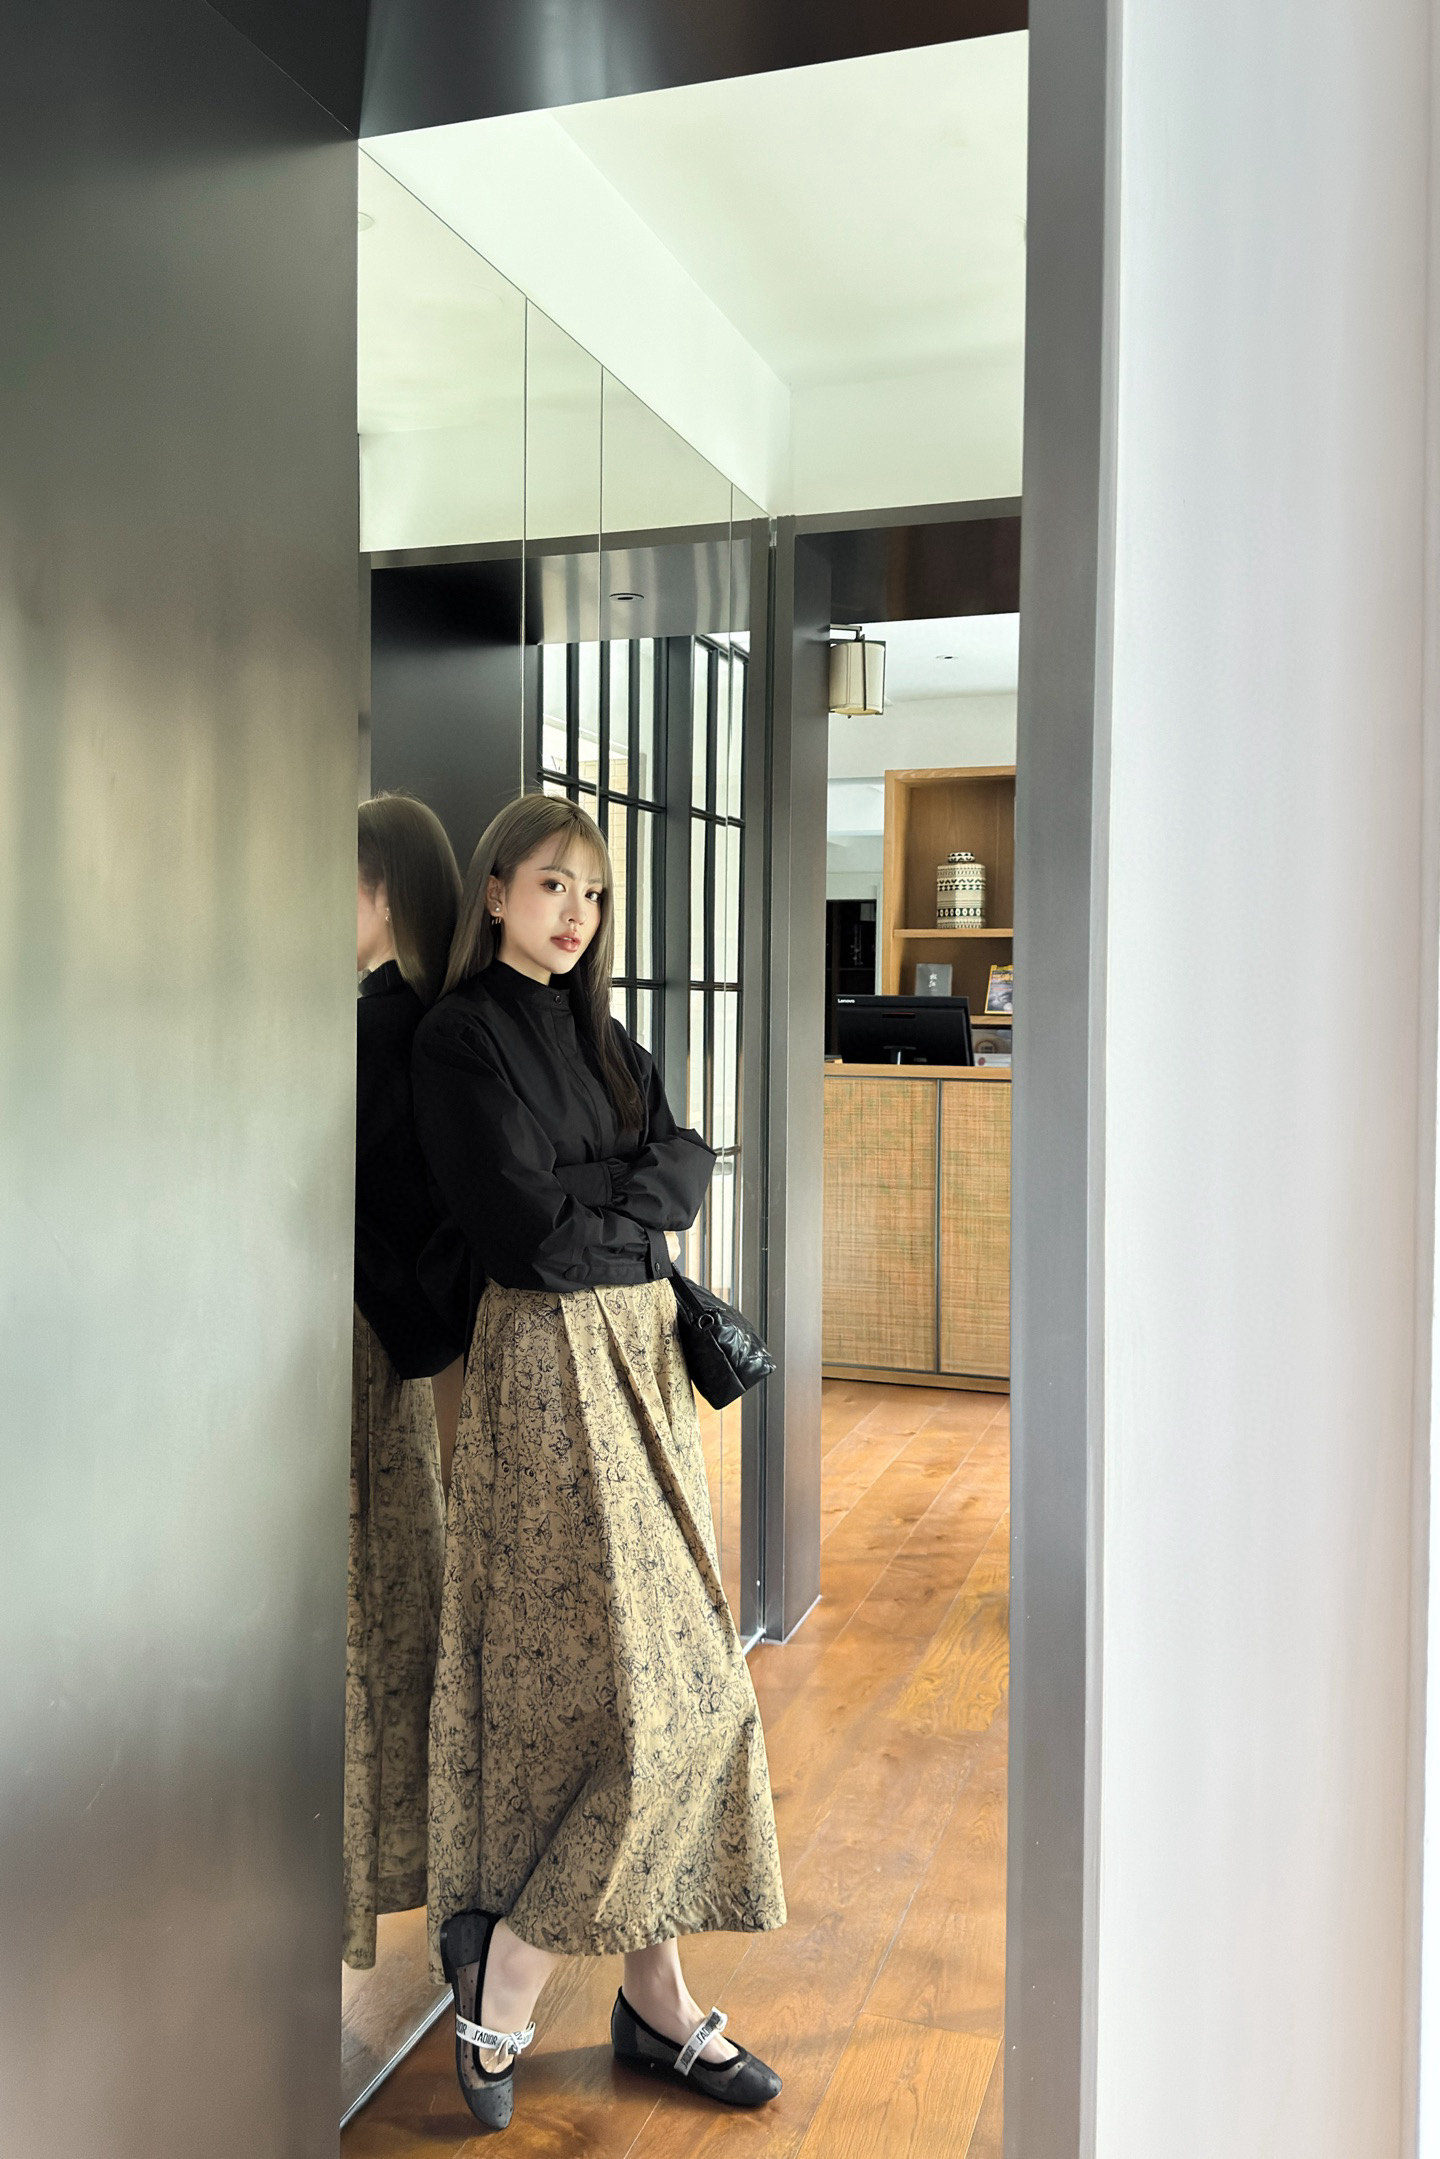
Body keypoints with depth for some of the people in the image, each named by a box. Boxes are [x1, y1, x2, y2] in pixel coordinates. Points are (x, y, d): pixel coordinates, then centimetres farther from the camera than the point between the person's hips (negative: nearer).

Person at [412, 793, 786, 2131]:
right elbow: (527, 1223, -18)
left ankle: (653, 2000, 23)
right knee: (661, 1686, -5)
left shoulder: (600, 1036, 15)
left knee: (654, 1682, 10)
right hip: (551, 1365, -8)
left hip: (642, 1355, 8)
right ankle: (504, 1963, 15)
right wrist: (637, 1191, -4)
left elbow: (688, 1169, 3)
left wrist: (590, 1190, -12)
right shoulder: (463, 1036, -8)